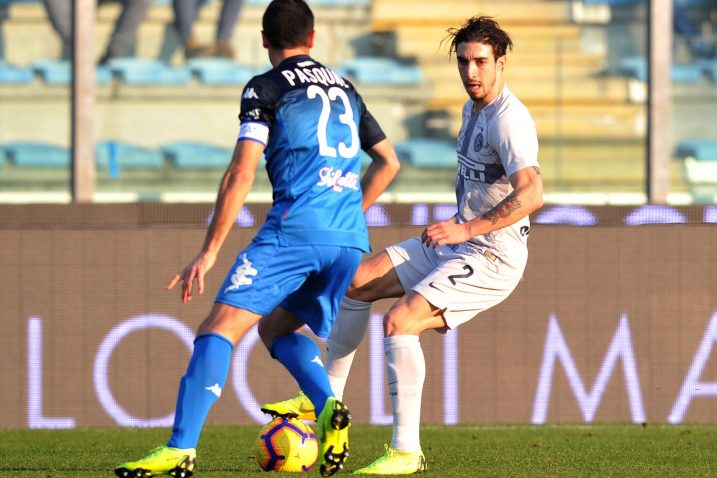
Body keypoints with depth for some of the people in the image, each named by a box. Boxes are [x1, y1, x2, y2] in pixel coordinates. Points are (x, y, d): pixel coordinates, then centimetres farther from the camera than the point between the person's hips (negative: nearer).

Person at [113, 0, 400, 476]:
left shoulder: (267, 88, 4)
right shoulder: (345, 89, 24)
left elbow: (241, 175, -5)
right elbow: (389, 162, 31)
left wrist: (209, 252, -4)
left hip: (295, 229, -7)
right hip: (351, 241, 7)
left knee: (219, 328, -9)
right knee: (275, 327, 23)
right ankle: (330, 409, -3)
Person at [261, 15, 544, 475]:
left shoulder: (508, 120, -20)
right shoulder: (473, 109, 11)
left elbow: (531, 194, -32)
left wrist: (466, 228, -35)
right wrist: (457, 228, 17)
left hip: (492, 257, -10)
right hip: (455, 244, 10)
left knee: (399, 320, -25)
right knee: (357, 282, 11)